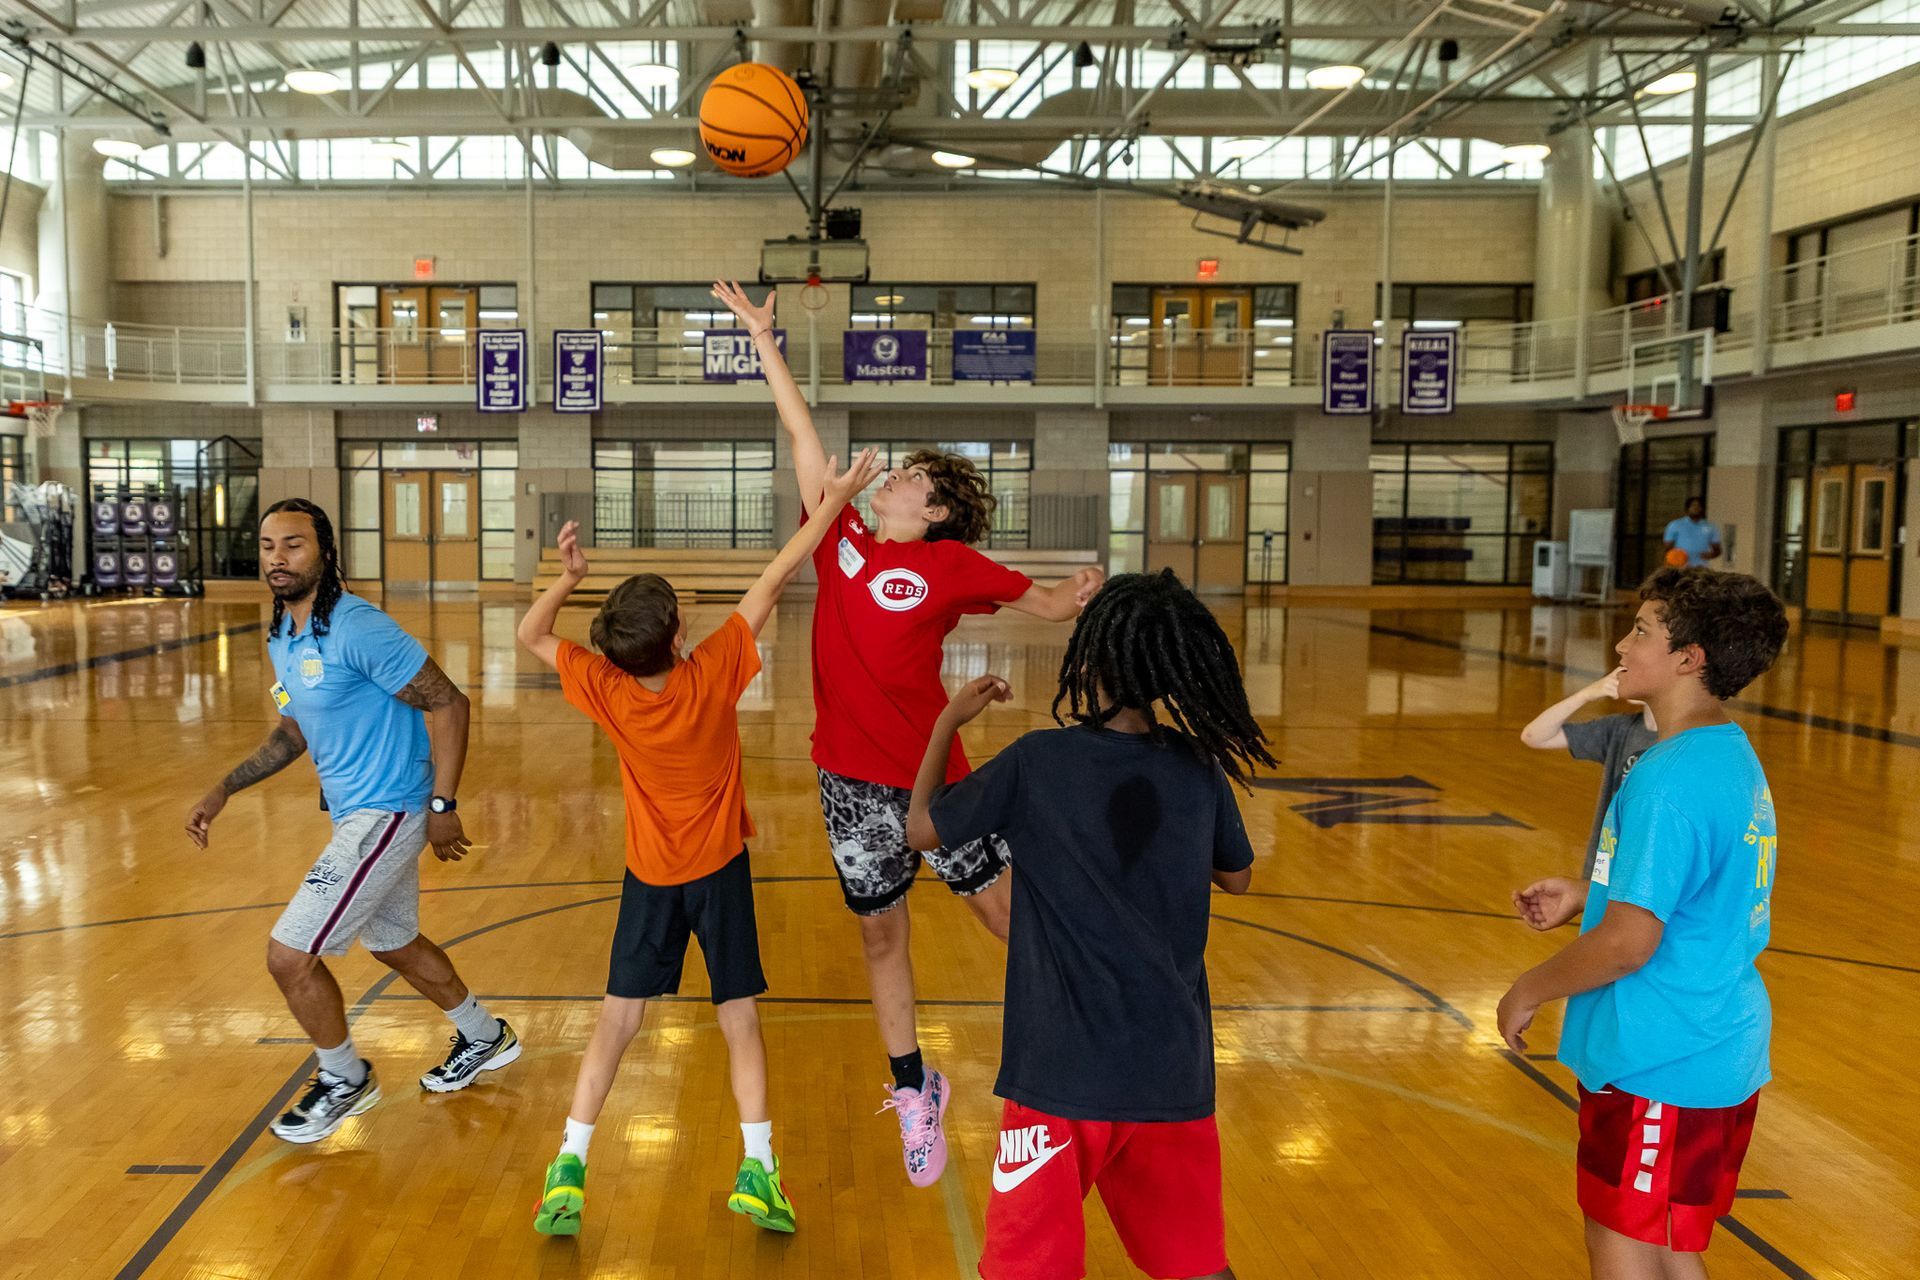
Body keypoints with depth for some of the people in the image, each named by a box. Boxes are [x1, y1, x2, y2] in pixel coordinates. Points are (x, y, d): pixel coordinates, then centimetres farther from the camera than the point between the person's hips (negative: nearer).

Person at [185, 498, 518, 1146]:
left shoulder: (357, 629, -21)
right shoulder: (282, 639, 7)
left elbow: (448, 703, -21)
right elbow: (292, 732, 21)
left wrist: (442, 806, -20)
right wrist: (222, 791, 12)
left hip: (386, 813, -10)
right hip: (356, 813, 10)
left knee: (289, 956, -7)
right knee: (394, 944, 25)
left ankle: (345, 1080, 18)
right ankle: (484, 1039, 46)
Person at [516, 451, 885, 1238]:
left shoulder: (606, 690, -17)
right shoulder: (714, 674, -21)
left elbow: (530, 636, -1)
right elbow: (774, 582, -17)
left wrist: (568, 579, -9)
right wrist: (835, 500, -12)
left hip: (650, 876, 2)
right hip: (720, 871, -1)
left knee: (618, 1018, 10)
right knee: (739, 1018, 8)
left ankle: (569, 1169, 7)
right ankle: (757, 1170, 4)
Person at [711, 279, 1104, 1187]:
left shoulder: (949, 565, -6)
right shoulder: (842, 540, 4)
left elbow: (1041, 602, -2)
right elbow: (803, 434, 8)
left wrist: (1083, 596, -25)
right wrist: (763, 337, 13)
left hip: (930, 774, -4)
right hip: (849, 779, 4)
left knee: (1008, 914, 6)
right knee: (881, 935, 13)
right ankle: (914, 1090, 31)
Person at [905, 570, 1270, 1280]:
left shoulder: (1037, 762, -12)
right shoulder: (1199, 768, -2)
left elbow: (921, 828, 3)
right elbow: (1237, 876, 16)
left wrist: (949, 719, 15)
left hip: (1066, 1070, -4)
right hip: (1176, 1069, 4)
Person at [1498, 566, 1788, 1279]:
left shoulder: (1671, 778, -23)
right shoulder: (1733, 754, 7)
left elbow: (1628, 941, -24)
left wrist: (1530, 991, -10)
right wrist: (1585, 895, 15)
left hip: (1661, 1066, -9)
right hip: (1716, 1054, 9)